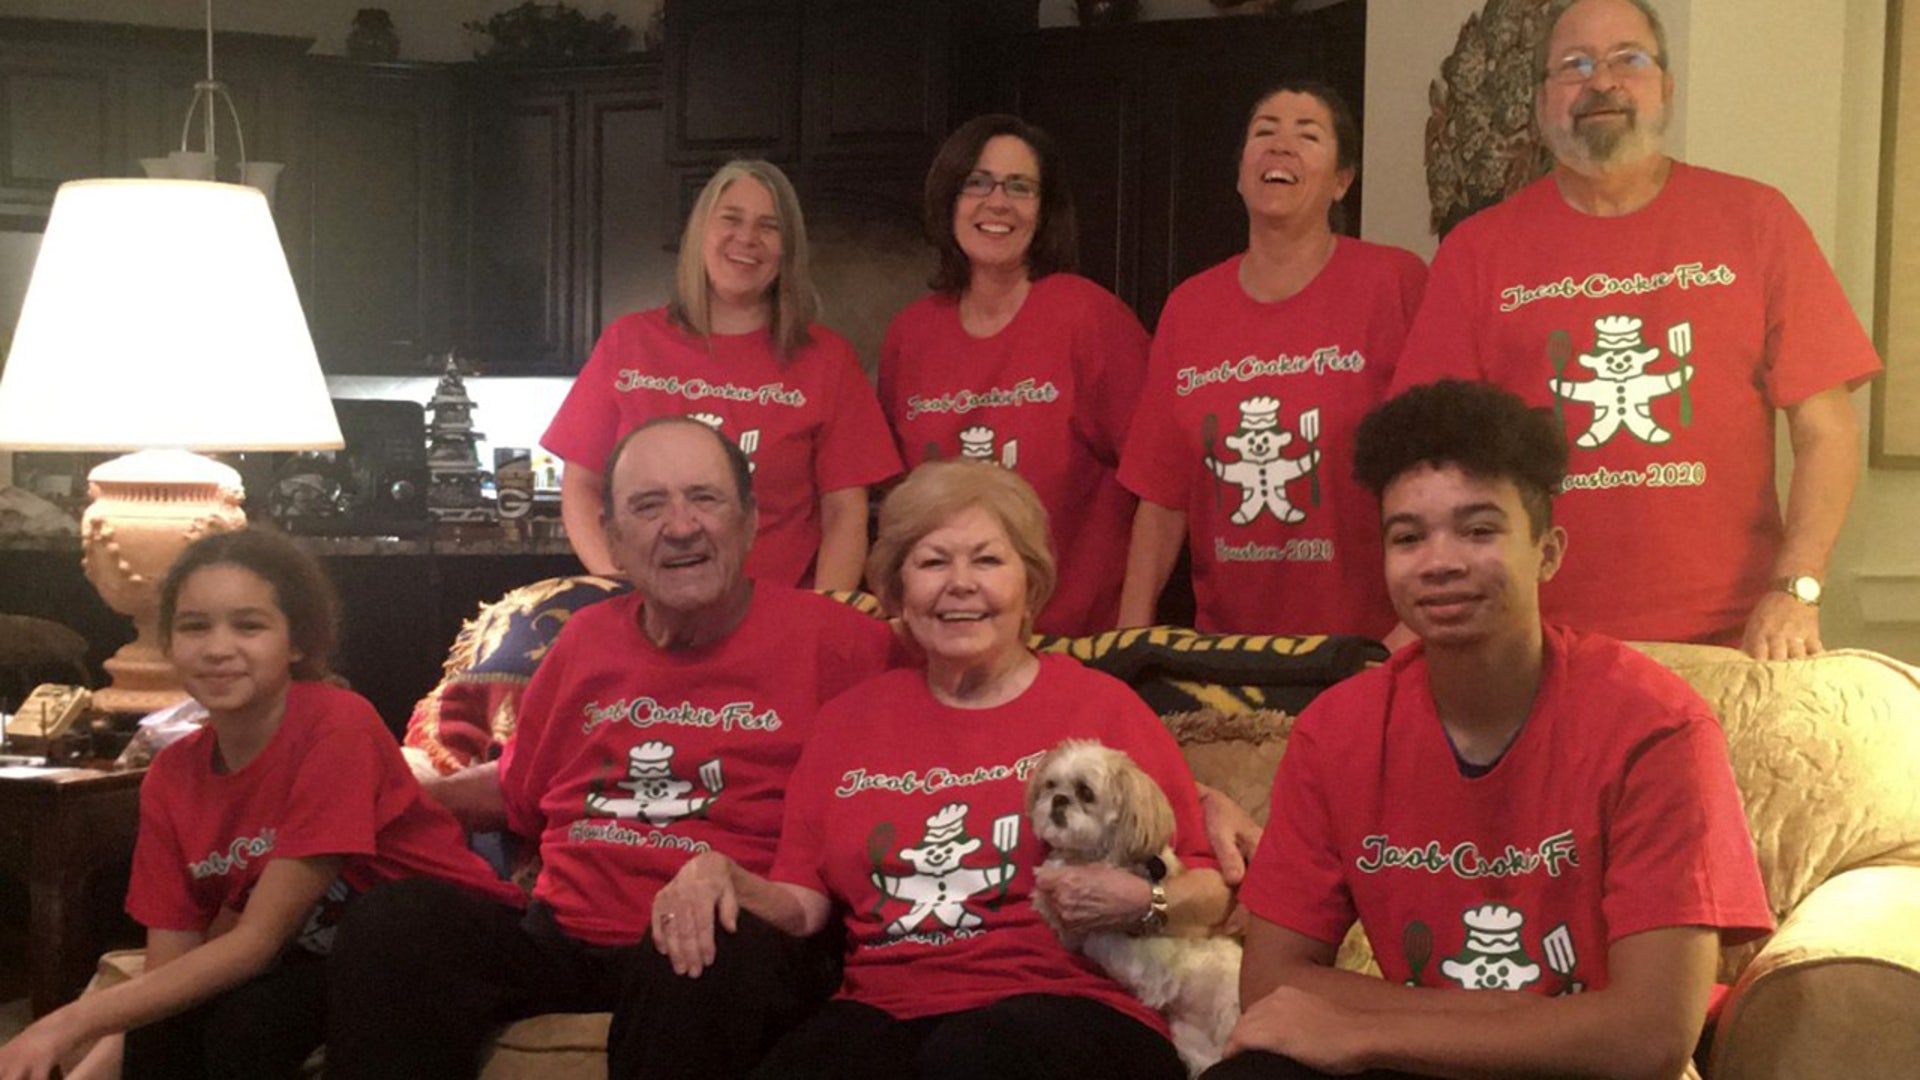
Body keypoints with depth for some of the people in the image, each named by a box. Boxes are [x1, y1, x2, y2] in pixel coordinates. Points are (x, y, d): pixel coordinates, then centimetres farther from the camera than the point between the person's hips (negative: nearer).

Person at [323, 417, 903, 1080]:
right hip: (563, 942, 4)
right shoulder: (588, 638, 16)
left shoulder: (836, 642, -2)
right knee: (393, 926, -21)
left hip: (736, 946, -4)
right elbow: (517, 792, 31)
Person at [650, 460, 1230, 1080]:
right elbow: (805, 904, 15)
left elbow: (1210, 893, 5)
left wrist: (1141, 906, -16)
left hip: (1067, 1005, -2)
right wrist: (724, 879, -5)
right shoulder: (851, 720, 19)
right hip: (887, 1012, 3)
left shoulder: (1099, 704, 8)